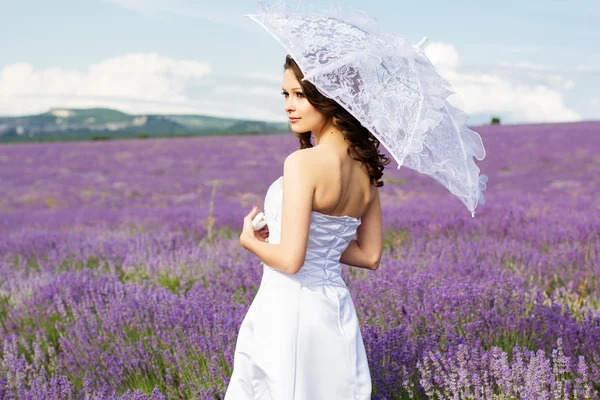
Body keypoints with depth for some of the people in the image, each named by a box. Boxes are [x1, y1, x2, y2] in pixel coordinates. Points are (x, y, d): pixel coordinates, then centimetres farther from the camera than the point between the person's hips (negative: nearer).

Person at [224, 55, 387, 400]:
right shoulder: (366, 167, 4)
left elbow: (290, 259, -21)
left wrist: (251, 241, -2)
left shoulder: (304, 162, -18)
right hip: (336, 311, 7)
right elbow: (370, 255, 12)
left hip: (287, 310, -7)